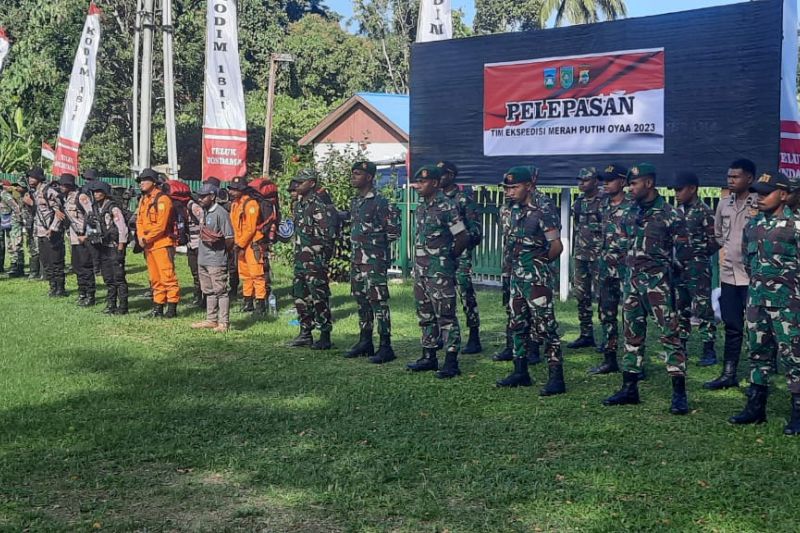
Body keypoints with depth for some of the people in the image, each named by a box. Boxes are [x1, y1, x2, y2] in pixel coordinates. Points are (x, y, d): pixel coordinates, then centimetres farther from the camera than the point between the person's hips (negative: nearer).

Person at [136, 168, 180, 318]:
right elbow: (139, 221, 14)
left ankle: (172, 308, -3)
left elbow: (160, 225, -18)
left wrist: (147, 238, -12)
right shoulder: (144, 200, 16)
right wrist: (141, 237, -3)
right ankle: (158, 308, 19)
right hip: (148, 245, 9)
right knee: (155, 278, 13)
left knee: (167, 276, -7)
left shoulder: (162, 199, -12)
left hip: (162, 244, -9)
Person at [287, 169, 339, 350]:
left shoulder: (320, 205, -14)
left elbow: (329, 232, -20)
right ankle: (305, 333, 23)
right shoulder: (299, 204, 14)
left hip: (315, 260, -10)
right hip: (300, 259, 10)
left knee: (318, 297, -6)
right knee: (300, 296, 13)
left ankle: (325, 336, 0)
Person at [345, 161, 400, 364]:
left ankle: (385, 347, -6)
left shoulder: (380, 203, -11)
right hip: (356, 259, 9)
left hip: (374, 261, -9)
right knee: (361, 301, 13)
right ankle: (365, 342, 23)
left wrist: (374, 241, -7)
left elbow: (394, 231, -12)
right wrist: (355, 246, 13)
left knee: (378, 301, -9)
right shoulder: (355, 203, 15)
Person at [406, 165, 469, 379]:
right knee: (425, 315, 14)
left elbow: (463, 238, -13)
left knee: (445, 315, -5)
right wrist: (419, 261, 14)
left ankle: (451, 362, -2)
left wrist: (449, 258, -3)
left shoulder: (446, 207, -13)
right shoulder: (421, 207, 12)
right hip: (421, 269, 9)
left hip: (440, 272, -9)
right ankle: (429, 357, 23)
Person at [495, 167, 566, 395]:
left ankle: (556, 378, -5)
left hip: (536, 279, -9)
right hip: (517, 277, 9)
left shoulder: (543, 213, -15)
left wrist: (540, 262, 0)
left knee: (545, 327, -8)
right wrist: (518, 264, 11)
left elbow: (557, 246, -14)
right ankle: (520, 373, 26)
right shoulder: (516, 211, 10)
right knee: (518, 325, 15)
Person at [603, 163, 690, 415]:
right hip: (633, 280, 7)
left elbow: (682, 252, -7)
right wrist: (631, 266, 14)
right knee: (632, 335, 11)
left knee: (669, 333, -7)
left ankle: (679, 393, -5)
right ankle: (629, 388, 18)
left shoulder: (669, 214, -8)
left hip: (658, 281, -7)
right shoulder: (632, 214, 12)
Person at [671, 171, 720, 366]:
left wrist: (694, 253, -11)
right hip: (678, 268, 7)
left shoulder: (705, 213, -10)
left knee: (703, 309, -3)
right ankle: (681, 347, 23)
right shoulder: (677, 211, 12)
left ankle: (709, 351, 3)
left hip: (698, 270, -7)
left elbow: (714, 242, -11)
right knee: (680, 309, 13)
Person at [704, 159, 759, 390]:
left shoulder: (760, 205, -9)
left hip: (752, 276, -6)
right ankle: (729, 374, 20)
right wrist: (727, 248, 12)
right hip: (728, 275, 6)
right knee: (731, 327, 12)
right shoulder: (724, 204, 10)